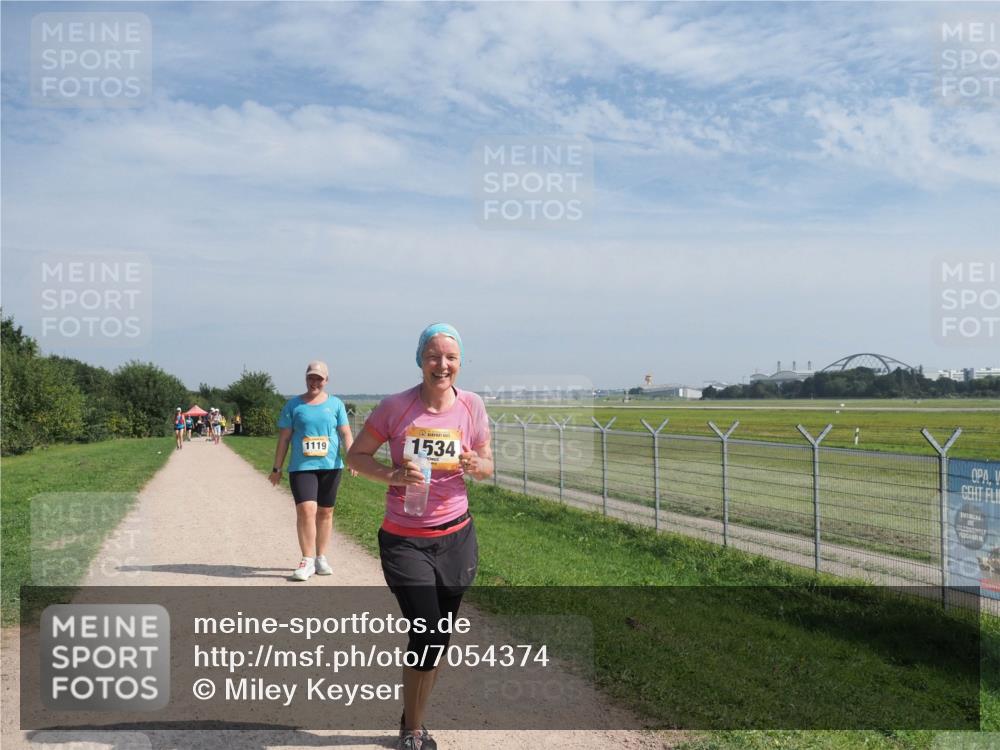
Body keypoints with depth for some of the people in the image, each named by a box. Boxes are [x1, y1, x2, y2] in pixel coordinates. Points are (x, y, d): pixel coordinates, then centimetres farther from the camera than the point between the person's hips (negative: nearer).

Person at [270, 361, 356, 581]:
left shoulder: (335, 404, 7)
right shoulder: (293, 404, 5)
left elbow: (346, 434, 3)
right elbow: (284, 438, 6)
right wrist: (277, 468, 5)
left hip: (330, 466, 2)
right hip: (301, 466, -2)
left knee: (325, 512, 9)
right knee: (306, 510, -15)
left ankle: (321, 558, 21)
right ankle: (307, 560, -6)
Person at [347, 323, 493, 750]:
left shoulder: (471, 406, -3)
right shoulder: (396, 407, -10)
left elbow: (487, 466, 7)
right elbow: (356, 456, -2)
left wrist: (476, 466, -17)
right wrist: (392, 476, -20)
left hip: (455, 538, 3)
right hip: (405, 540, -3)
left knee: (438, 640, 13)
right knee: (428, 638, -9)